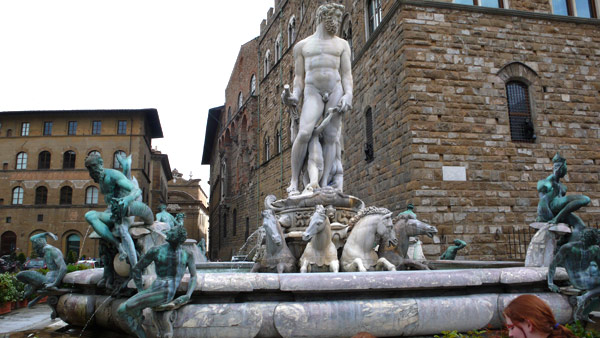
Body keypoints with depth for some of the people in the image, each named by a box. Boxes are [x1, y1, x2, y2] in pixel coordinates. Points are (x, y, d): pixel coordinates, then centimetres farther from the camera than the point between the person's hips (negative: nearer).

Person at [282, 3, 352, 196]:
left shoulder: (342, 44, 20)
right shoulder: (302, 46, 19)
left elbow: (347, 74, 10)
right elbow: (299, 77, 14)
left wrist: (348, 95, -8)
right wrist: (295, 97, -5)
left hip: (335, 91, 2)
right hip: (312, 92, -1)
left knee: (331, 137, -9)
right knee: (304, 133, -22)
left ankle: (324, 185, -11)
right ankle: (294, 183, -16)